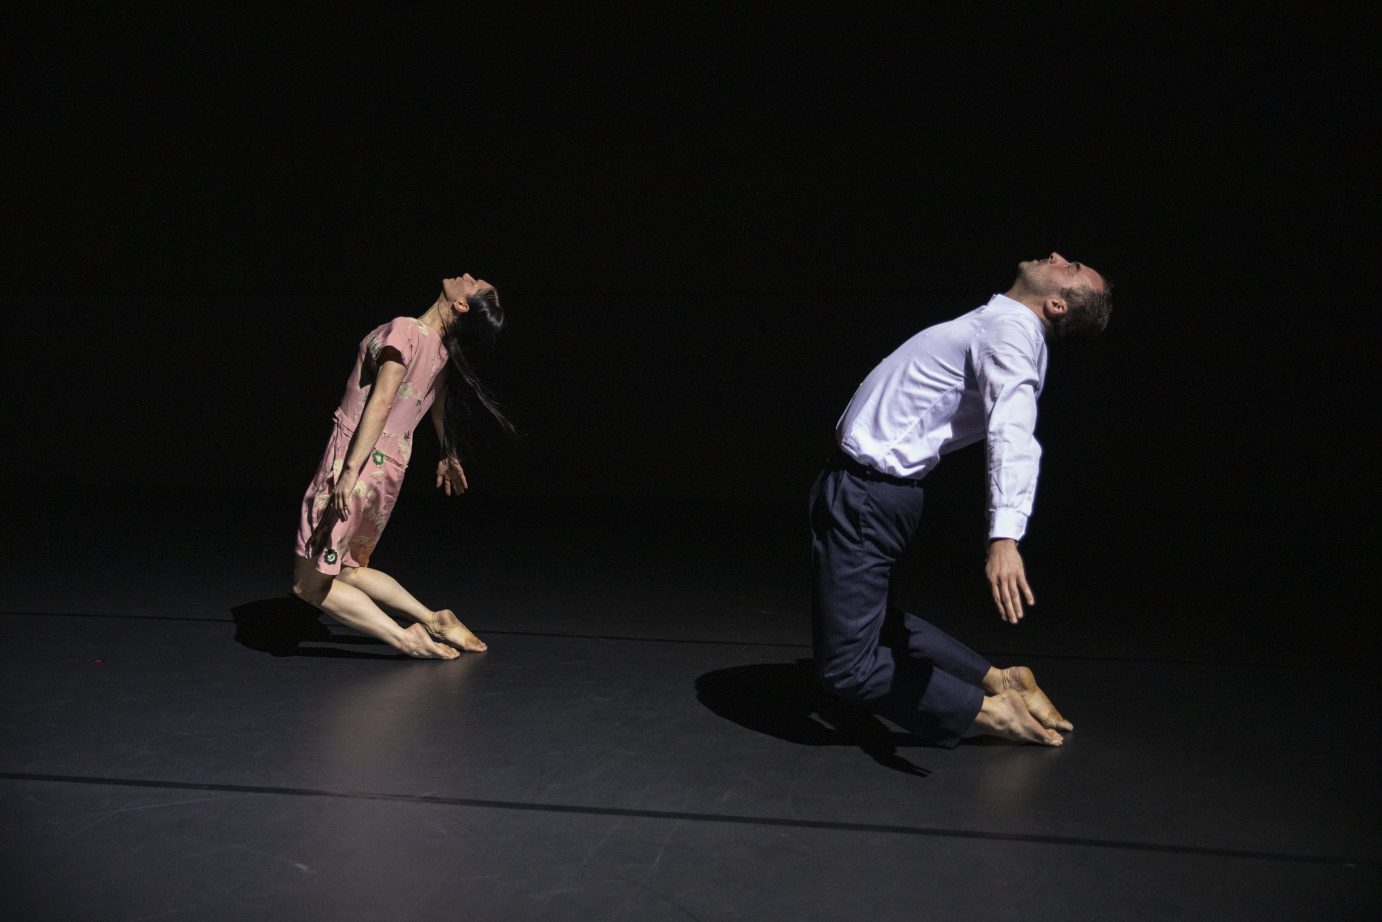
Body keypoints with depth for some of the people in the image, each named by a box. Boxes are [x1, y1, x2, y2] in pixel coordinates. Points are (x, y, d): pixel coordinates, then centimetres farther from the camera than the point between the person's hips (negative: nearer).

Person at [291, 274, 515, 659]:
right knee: (348, 569, 25)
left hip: (358, 461, -7)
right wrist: (449, 456, 38)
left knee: (310, 583, 4)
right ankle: (434, 620, 18)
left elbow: (381, 402, -24)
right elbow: (440, 404, 23)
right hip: (391, 467, 8)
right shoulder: (442, 350, 5)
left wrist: (350, 469, -27)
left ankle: (407, 640, -1)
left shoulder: (405, 330, -17)